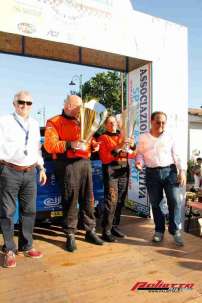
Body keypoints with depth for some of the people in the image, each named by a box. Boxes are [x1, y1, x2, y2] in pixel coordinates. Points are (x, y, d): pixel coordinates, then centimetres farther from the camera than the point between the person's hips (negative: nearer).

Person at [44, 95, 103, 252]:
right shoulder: (54, 122, 0)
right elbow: (50, 145, -11)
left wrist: (93, 145, 9)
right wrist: (69, 145, -22)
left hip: (85, 162, 6)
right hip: (68, 164, -6)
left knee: (88, 199, 9)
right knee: (70, 200, -2)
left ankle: (91, 231, 21)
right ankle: (71, 235, 11)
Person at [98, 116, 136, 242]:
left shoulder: (123, 136, 16)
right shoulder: (103, 138, 2)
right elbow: (104, 158, -9)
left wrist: (132, 145, -2)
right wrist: (117, 148, -19)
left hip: (124, 171, 5)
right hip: (111, 171, -5)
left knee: (120, 201, 8)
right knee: (111, 202, -9)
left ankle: (115, 226, 20)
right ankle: (106, 231, -2)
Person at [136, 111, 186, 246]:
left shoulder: (169, 137, 7)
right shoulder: (143, 138, 8)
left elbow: (177, 155, 4)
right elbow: (140, 154, 10)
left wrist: (182, 170, -6)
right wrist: (139, 162, -11)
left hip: (170, 171, 0)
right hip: (152, 173, 1)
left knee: (175, 200, -7)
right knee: (155, 203, 6)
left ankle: (175, 230, 10)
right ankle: (159, 230, 22)